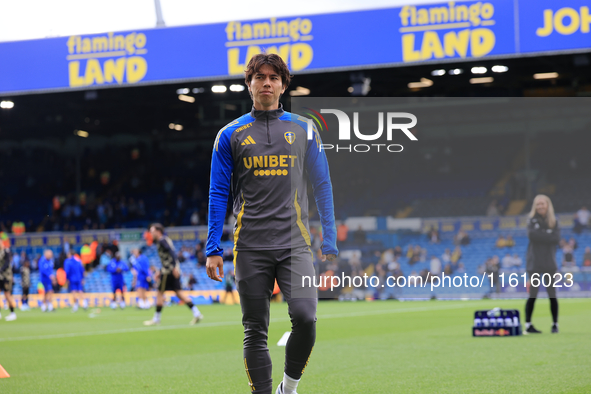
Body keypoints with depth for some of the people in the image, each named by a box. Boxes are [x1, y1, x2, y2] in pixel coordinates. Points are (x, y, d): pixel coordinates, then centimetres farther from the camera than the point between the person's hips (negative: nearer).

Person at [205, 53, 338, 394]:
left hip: (295, 244, 0)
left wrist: (330, 244, 4)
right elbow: (218, 195, 8)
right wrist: (213, 250, 0)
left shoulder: (304, 130, 9)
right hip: (251, 248, 0)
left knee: (305, 318, -16)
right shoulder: (231, 135, 8)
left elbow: (322, 187, 10)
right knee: (256, 331, 1)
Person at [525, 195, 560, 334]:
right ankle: (528, 325, 0)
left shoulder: (553, 221, 7)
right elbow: (531, 235, -17)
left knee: (552, 295, 3)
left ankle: (555, 324, 10)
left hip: (549, 263, 2)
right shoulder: (532, 220, 1)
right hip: (534, 263, -2)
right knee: (533, 295, -3)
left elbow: (557, 238, -8)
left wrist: (541, 234, -13)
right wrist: (548, 235, -12)